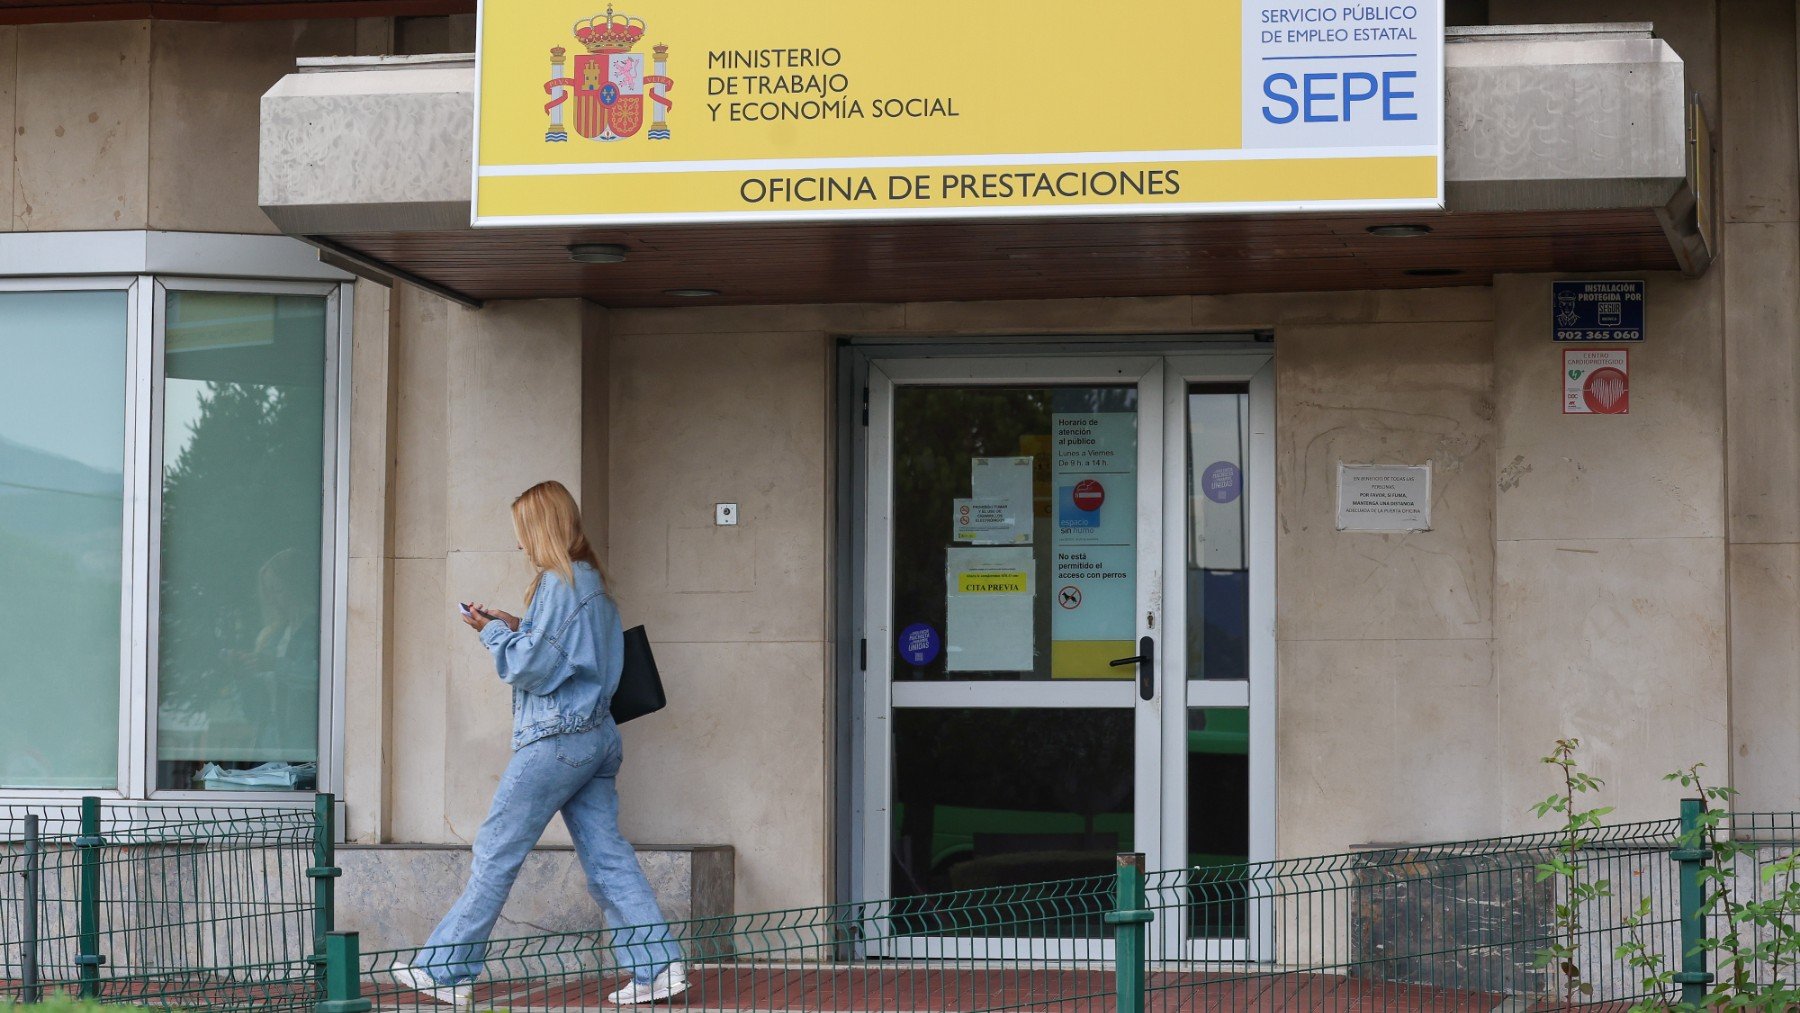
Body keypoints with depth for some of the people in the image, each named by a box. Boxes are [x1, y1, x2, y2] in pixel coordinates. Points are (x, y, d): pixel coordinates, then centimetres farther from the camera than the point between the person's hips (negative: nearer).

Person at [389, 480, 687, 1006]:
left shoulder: (557, 583, -12)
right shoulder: (594, 583, 15)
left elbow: (534, 667, -15)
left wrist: (493, 633, -2)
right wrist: (516, 627, 14)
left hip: (555, 738, -9)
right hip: (598, 735, 9)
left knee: (496, 852, -1)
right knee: (606, 854, 5)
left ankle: (444, 968, 5)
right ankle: (659, 965, -3)